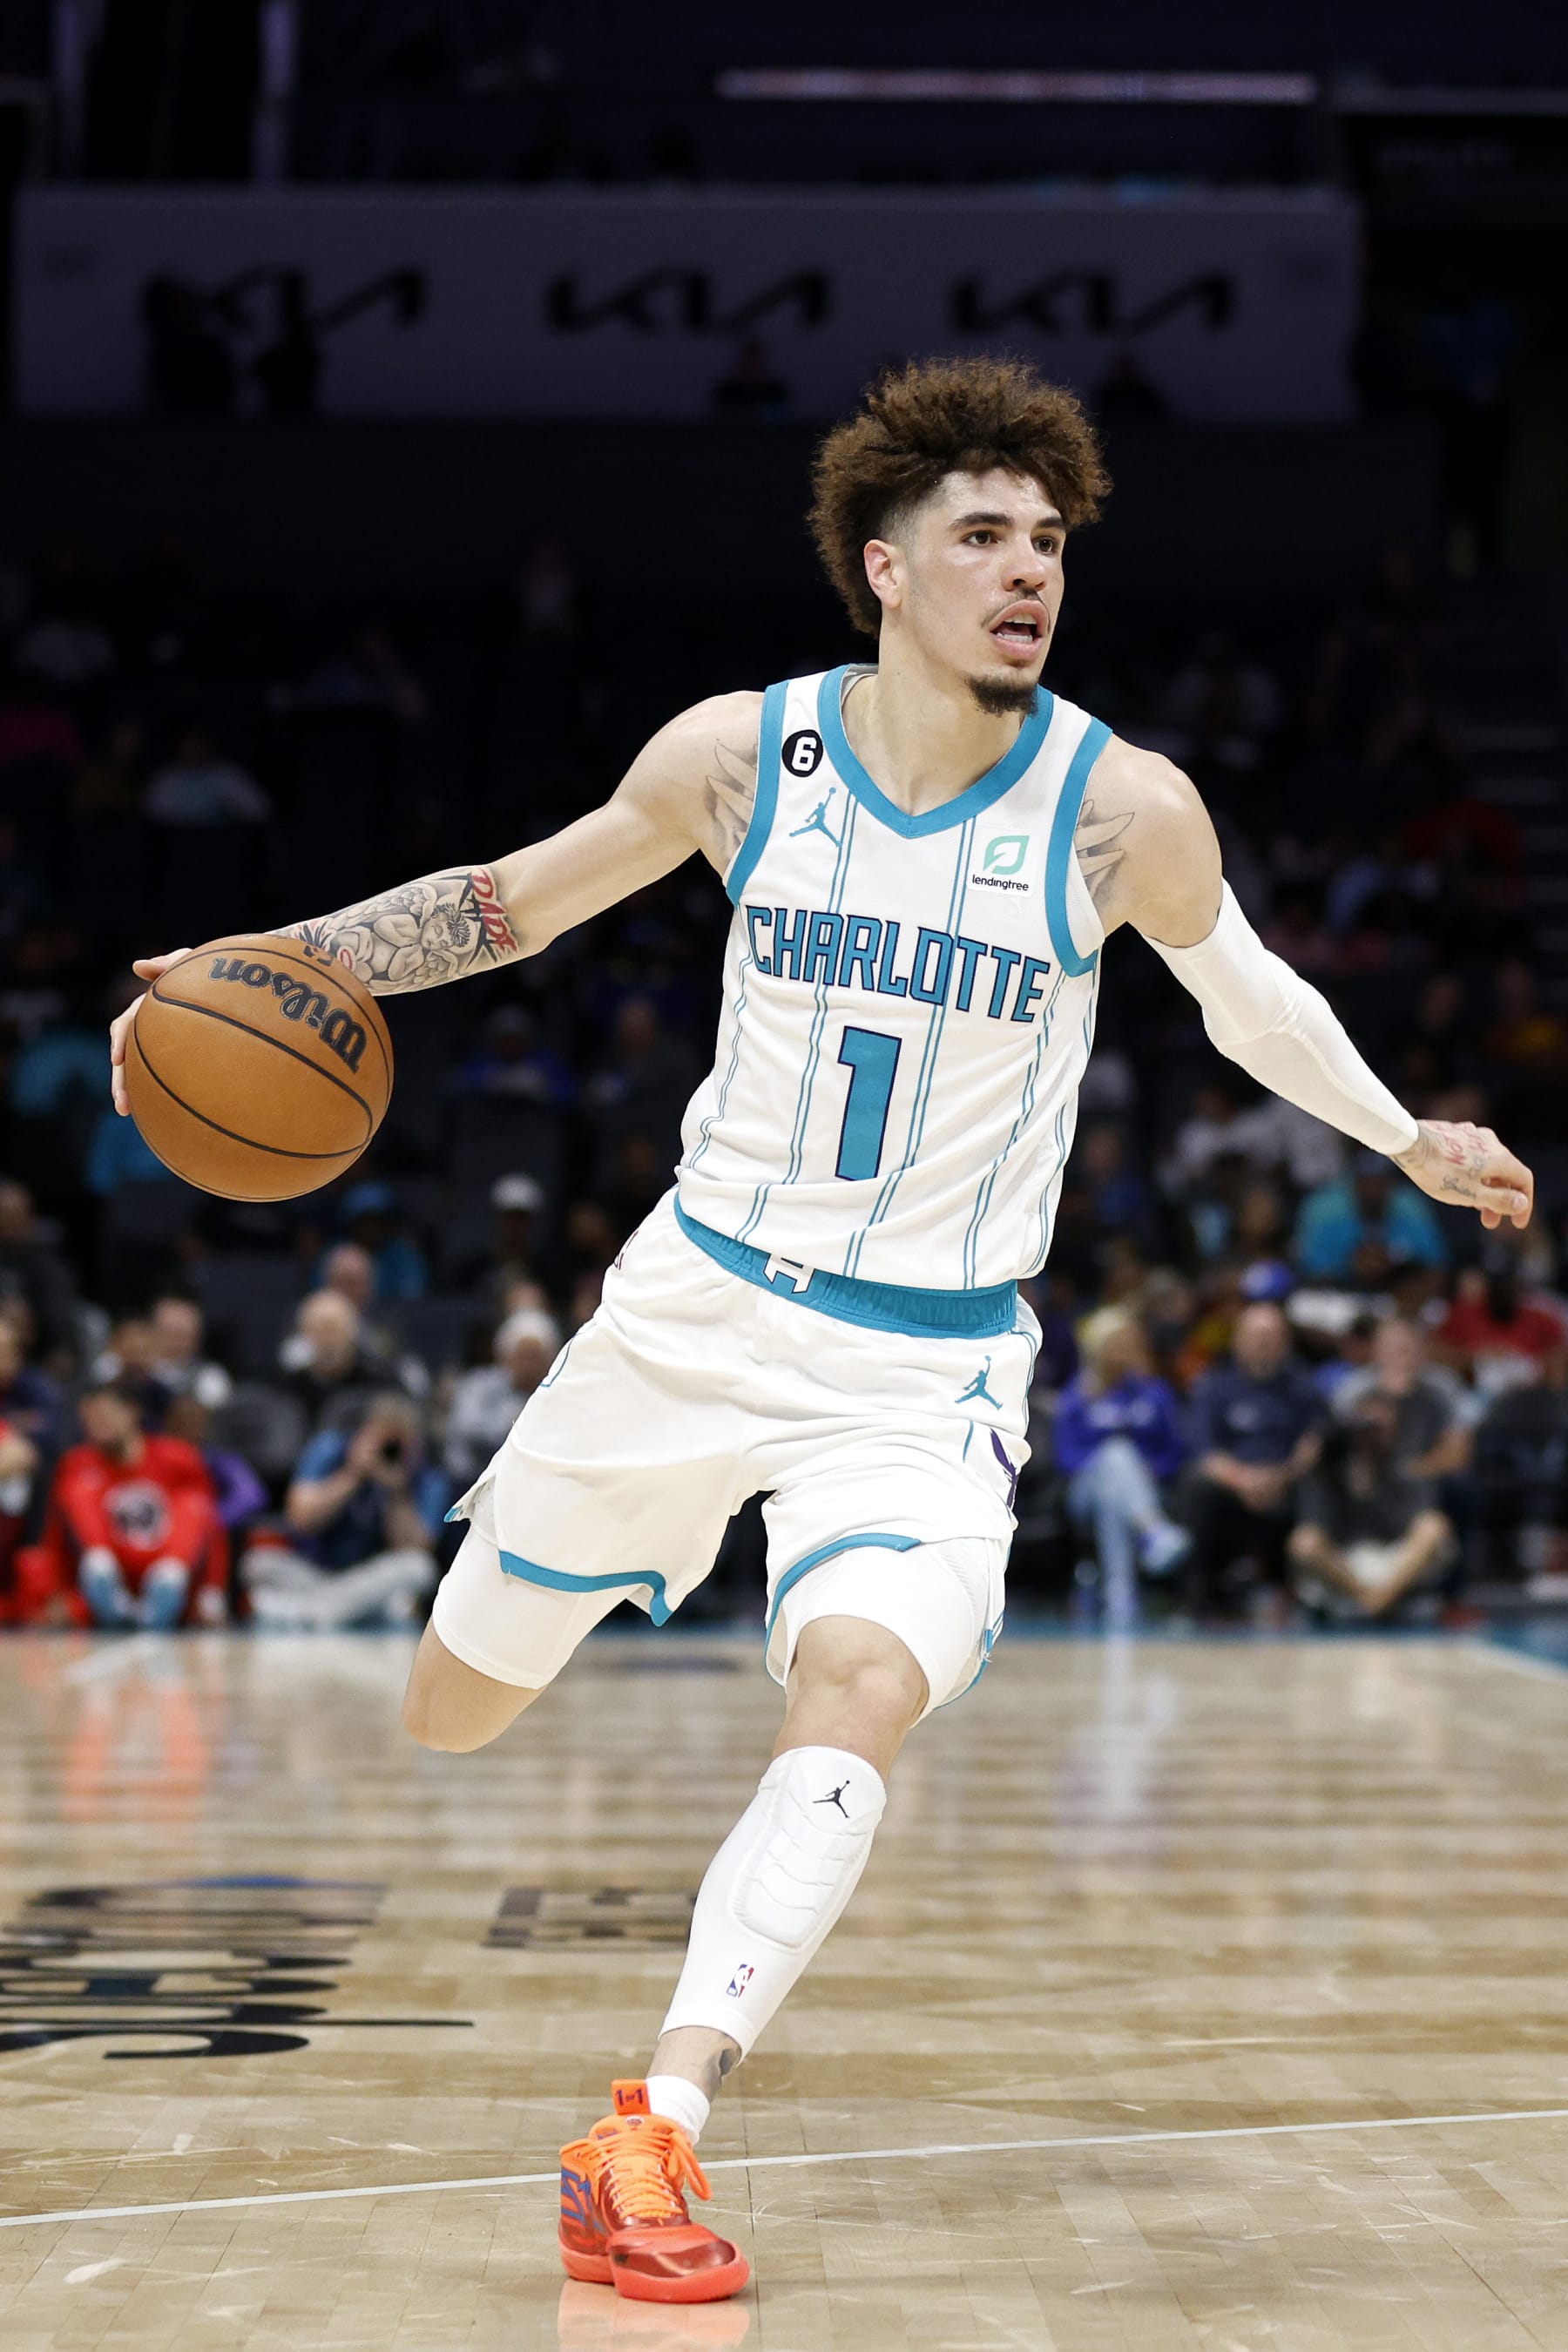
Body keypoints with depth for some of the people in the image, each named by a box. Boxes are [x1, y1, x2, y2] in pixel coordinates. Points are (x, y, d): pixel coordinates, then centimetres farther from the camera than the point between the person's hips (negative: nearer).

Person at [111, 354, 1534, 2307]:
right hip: (700, 1303, 2)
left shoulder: (1120, 807, -11)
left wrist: (1404, 1136, 9)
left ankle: (654, 2129, -28)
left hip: (931, 1360, -2)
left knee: (860, 1689, -30)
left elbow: (1238, 984, 11)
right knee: (451, 1710, 12)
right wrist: (279, 961, -3)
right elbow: (518, 898, 7)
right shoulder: (742, 754, -8)